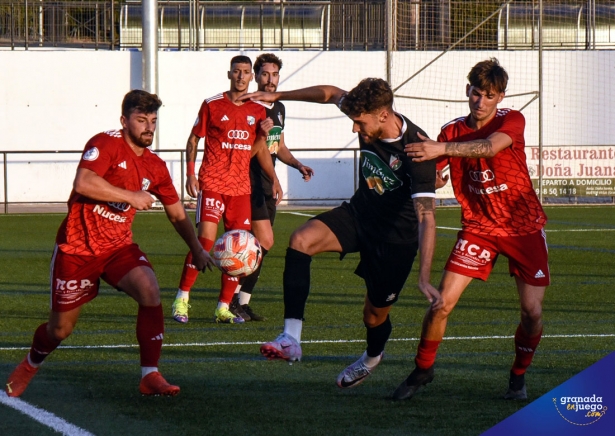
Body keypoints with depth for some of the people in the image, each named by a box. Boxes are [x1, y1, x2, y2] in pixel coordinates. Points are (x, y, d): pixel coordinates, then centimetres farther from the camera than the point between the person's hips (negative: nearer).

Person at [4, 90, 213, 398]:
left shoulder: (155, 167, 4)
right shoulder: (106, 144, -14)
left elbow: (177, 214, 16)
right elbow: (83, 183, -31)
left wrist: (196, 249, 6)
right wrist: (131, 196, -24)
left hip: (119, 247, 4)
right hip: (78, 248, -4)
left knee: (150, 290, -26)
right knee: (60, 329, 6)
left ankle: (150, 376, -20)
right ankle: (30, 364, 41)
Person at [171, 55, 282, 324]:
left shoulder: (258, 111, 11)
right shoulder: (212, 105, 1)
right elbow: (193, 140, 5)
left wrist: (263, 134, 1)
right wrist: (190, 173, -3)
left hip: (241, 186, 4)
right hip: (212, 183, -4)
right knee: (206, 238, -17)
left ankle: (223, 308, 8)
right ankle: (182, 299, -8)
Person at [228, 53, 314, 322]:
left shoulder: (279, 108, 14)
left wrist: (298, 165, 12)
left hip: (267, 186, 8)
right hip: (249, 183, -8)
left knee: (259, 245, 8)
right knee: (265, 241, -16)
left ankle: (242, 303, 13)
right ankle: (236, 298, -7)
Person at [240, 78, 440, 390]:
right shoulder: (369, 120, -13)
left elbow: (426, 218, -34)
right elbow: (331, 93, 9)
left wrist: (424, 277, -41)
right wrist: (278, 96, 14)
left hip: (396, 235, -5)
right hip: (359, 212, 5)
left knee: (375, 314, 7)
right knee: (301, 240, -22)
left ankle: (372, 357, 46)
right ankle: (291, 339, -27)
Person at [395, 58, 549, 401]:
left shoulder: (512, 121, -13)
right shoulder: (453, 131, -1)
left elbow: (489, 147, -34)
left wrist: (441, 149, -45)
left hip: (524, 227, -2)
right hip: (478, 227, 2)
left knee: (533, 312, -8)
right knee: (443, 302, -9)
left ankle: (519, 376, 17)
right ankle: (423, 370, 12)